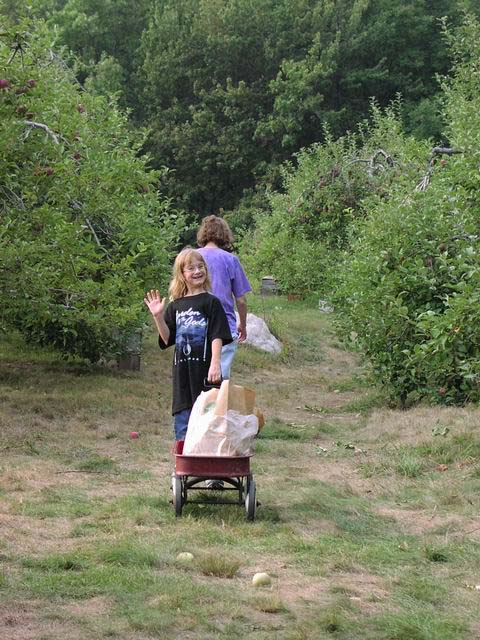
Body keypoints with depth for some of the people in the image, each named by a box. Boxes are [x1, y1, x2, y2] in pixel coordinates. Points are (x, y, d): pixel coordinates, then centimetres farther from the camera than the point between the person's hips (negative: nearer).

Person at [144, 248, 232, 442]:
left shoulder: (210, 302, -2)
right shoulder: (175, 306, 13)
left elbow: (217, 336, -7)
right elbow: (167, 340, 11)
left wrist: (215, 364, -18)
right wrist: (158, 316, -2)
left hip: (205, 369, -5)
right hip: (182, 371, 5)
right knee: (182, 423, 9)